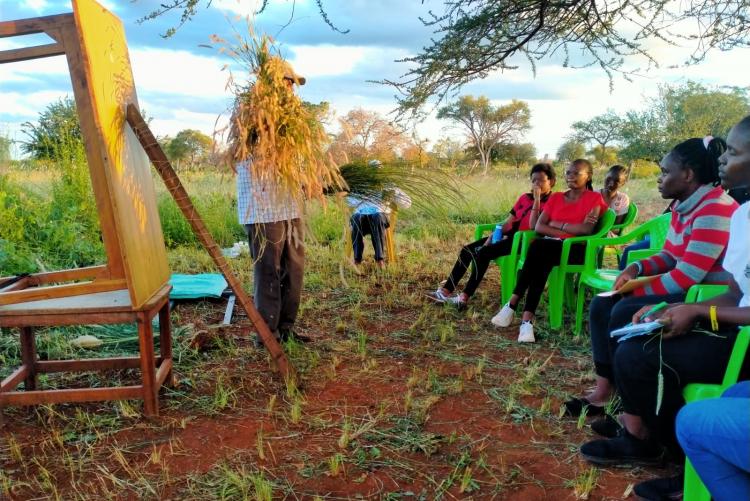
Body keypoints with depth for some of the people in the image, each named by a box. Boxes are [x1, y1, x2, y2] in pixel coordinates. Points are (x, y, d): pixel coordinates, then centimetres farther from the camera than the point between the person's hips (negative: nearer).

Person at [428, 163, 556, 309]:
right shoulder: (524, 197, 15)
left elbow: (534, 226, -21)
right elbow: (508, 221, 12)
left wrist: (537, 199, -21)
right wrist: (492, 237, 0)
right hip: (508, 235, 8)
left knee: (483, 253, -28)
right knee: (467, 250, -5)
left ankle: (465, 296, -24)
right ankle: (446, 290, -4)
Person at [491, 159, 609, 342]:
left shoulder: (594, 198, 6)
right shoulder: (556, 197, 20)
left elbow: (587, 229, -11)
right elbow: (538, 226, 7)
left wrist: (557, 224, -1)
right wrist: (569, 230, -6)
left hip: (575, 249, -4)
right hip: (549, 245, 4)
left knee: (539, 247, -35)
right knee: (541, 259, -35)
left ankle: (513, 304, -34)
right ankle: (527, 319, -41)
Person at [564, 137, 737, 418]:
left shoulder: (715, 210, -22)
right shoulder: (683, 207, 9)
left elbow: (686, 277, -26)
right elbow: (669, 257, 16)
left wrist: (634, 290, -15)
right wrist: (637, 269, -5)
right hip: (686, 292, 10)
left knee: (625, 313, -25)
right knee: (602, 305, 1)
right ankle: (604, 391, -1)